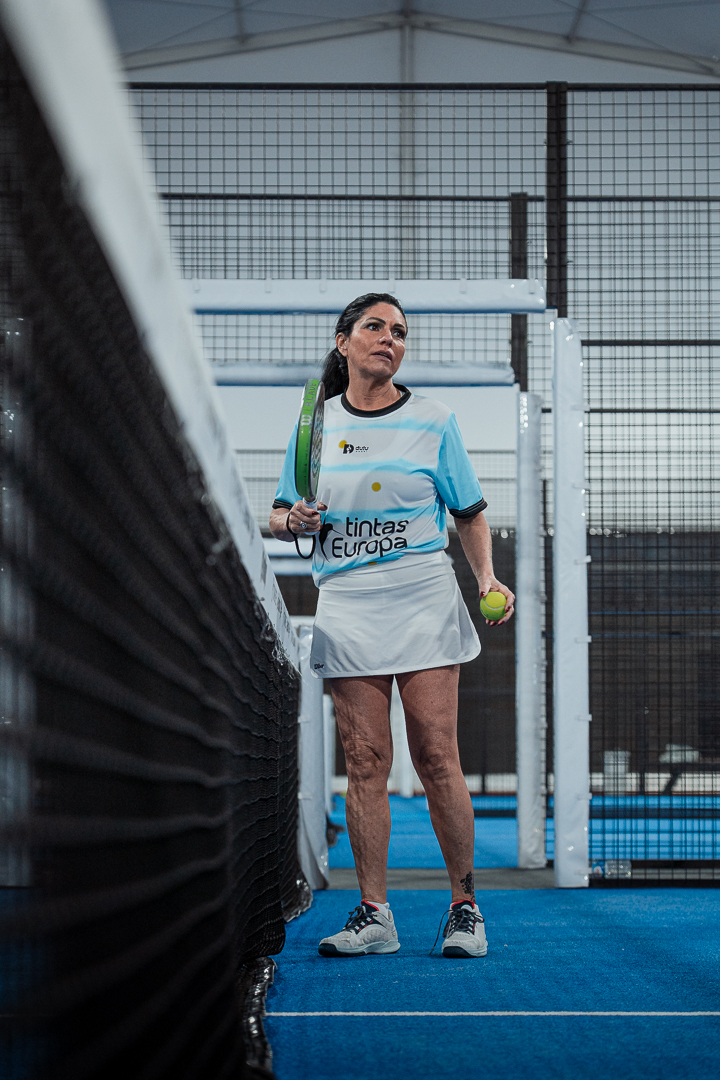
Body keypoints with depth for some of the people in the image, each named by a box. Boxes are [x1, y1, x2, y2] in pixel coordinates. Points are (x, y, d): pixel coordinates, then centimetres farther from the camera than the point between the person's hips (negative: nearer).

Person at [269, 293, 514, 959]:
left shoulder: (433, 421, 6)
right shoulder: (315, 426, 10)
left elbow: (470, 512, 11)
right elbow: (280, 515, 16)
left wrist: (488, 579, -4)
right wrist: (293, 521, -7)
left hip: (424, 602, -2)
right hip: (347, 606, 2)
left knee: (437, 759, -7)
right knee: (365, 763, -1)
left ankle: (465, 904, 3)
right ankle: (374, 913, 3)